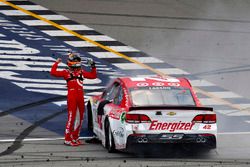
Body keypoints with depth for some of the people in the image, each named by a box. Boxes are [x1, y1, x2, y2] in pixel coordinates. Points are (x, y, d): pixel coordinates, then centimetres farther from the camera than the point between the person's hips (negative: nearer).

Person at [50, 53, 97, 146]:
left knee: (80, 117, 11)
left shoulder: (81, 72, 17)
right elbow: (53, 73, -4)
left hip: (80, 97, 6)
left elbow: (93, 76, 24)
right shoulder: (66, 72, 3)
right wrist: (56, 63, -5)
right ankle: (67, 139, -5)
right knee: (71, 117, -8)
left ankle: (75, 137, 22)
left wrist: (93, 66, 19)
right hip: (71, 96, -6)